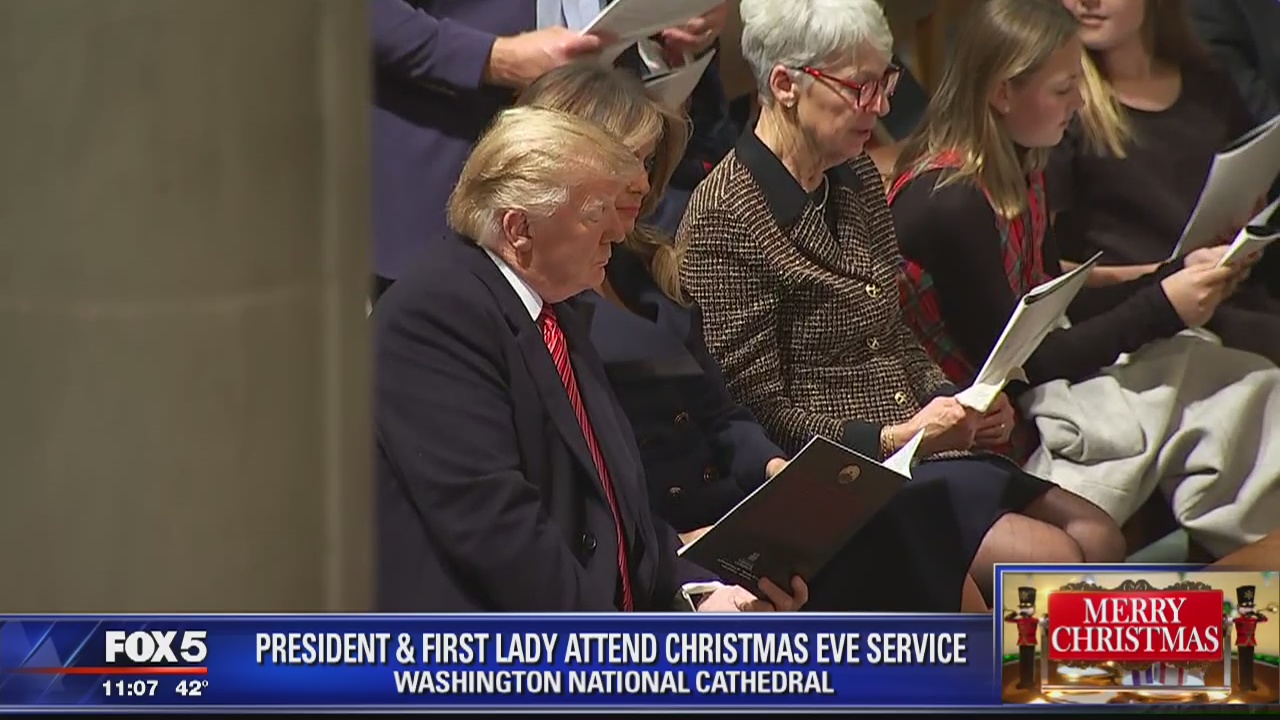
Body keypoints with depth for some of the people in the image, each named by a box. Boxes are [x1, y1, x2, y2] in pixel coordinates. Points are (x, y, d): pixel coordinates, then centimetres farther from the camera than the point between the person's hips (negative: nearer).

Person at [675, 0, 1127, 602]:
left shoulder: (857, 181, 12)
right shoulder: (724, 219, -16)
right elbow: (760, 411, -15)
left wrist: (954, 403, 1)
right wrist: (894, 437, -20)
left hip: (915, 444, 9)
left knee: (1100, 536, -4)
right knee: (1055, 559, -20)